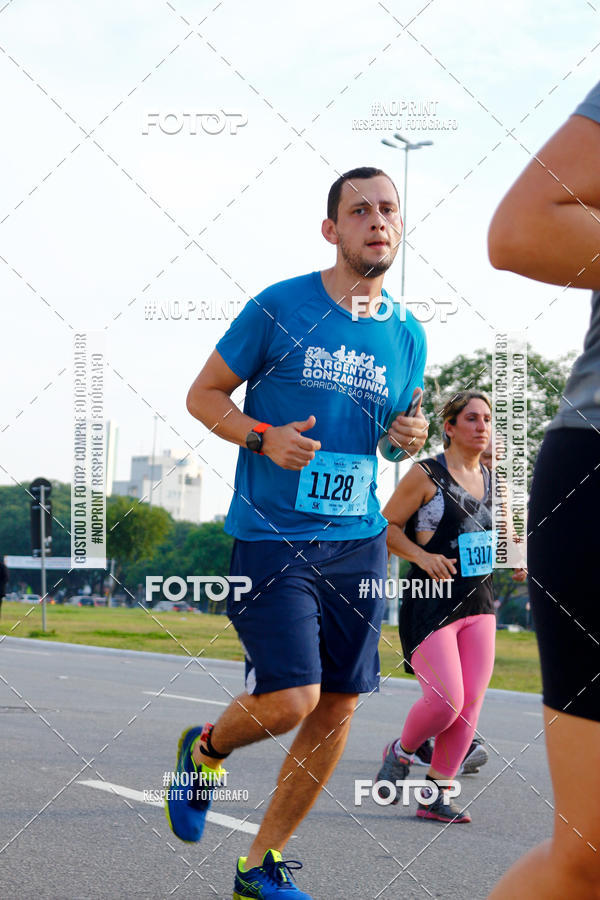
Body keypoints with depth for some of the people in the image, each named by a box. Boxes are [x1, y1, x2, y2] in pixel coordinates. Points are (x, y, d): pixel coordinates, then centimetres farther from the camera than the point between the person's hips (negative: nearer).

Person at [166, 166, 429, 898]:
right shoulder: (279, 309, -5)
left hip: (358, 542, 5)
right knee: (290, 700, -16)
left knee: (337, 709, 4)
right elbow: (203, 394, 2)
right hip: (271, 536, -5)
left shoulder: (406, 336, 10)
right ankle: (206, 749, 19)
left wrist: (407, 437, 0)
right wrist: (263, 437, -16)